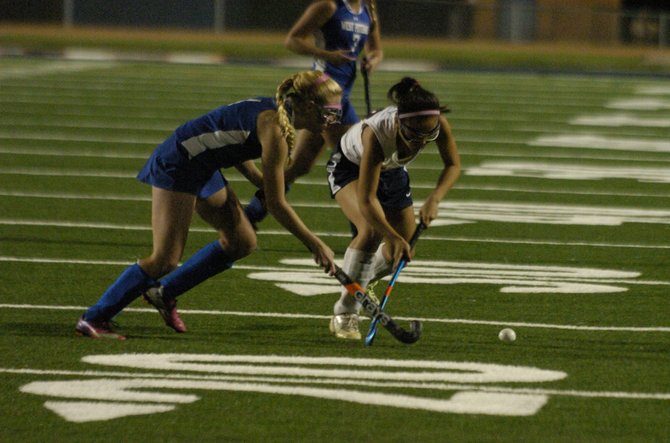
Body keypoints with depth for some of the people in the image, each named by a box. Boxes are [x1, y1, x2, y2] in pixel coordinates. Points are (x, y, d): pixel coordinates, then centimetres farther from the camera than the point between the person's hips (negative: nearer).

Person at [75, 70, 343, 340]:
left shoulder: (276, 113, 3)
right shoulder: (274, 128, -24)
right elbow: (276, 205, -22)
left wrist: (264, 185, 3)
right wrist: (316, 245, -18)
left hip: (202, 168, 10)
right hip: (175, 165, -10)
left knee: (241, 243, 10)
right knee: (165, 260, -10)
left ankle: (164, 292, 22)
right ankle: (94, 318, 0)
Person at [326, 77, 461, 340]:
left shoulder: (435, 122, -34)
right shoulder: (375, 134, -45)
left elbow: (453, 165, -16)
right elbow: (366, 202, -44)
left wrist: (434, 200, -32)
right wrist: (396, 238, -53)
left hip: (392, 170, 5)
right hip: (351, 167, -5)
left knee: (399, 255, 7)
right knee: (372, 230, -31)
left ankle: (361, 281, 41)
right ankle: (344, 314, -21)